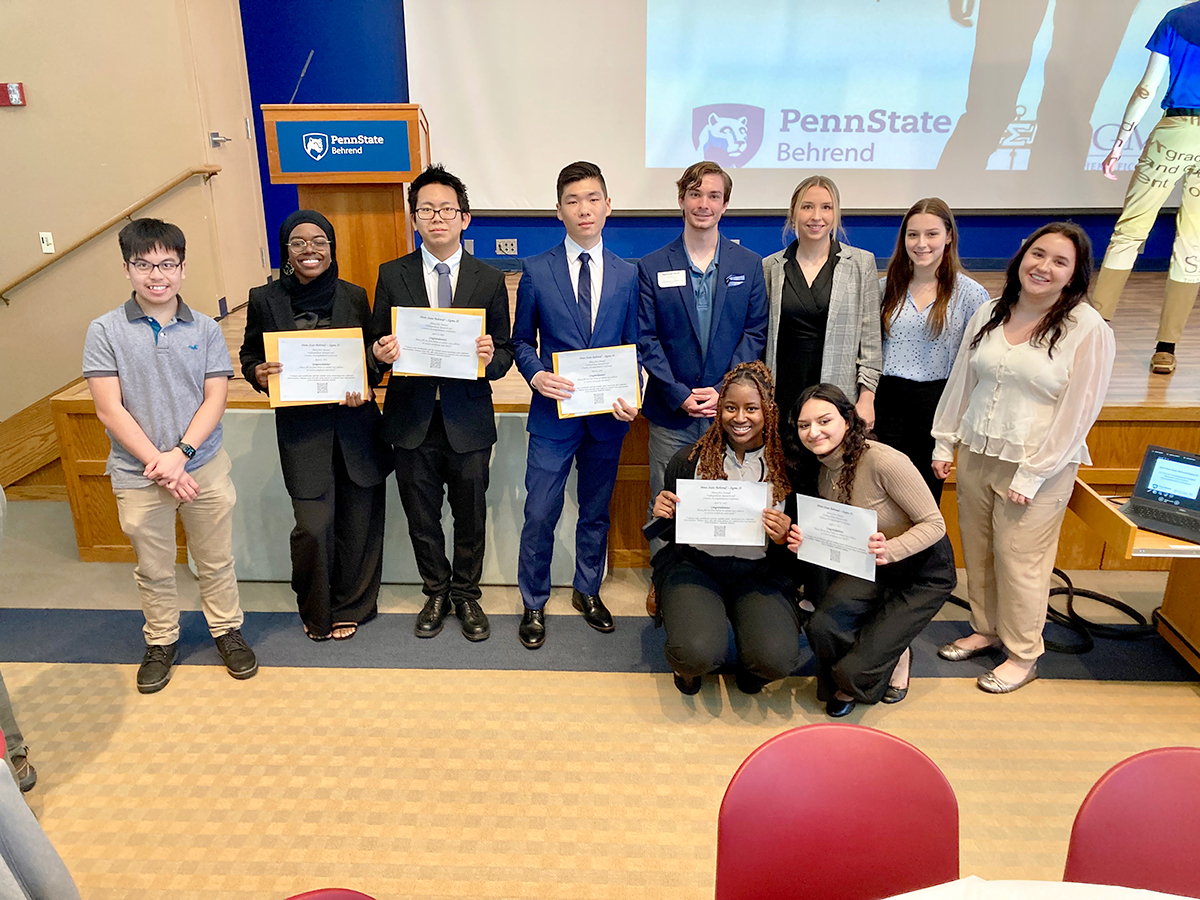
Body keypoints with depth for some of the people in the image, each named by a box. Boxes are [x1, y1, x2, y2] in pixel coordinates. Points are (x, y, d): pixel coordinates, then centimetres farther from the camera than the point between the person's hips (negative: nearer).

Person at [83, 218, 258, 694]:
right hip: (137, 474, 0)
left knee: (216, 560, 13)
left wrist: (180, 453, -16)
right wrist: (157, 465, -14)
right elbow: (109, 410, -8)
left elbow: (214, 400, -3)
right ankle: (161, 643, 34)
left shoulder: (205, 329, -1)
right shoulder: (105, 331, -5)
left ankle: (227, 630, 32)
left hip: (205, 467, 1)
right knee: (153, 569, 14)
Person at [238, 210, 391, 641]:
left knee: (357, 522, 8)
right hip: (301, 429, -1)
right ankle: (314, 612, 21)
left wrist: (365, 388, -11)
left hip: (355, 425, 2)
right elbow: (249, 356, 11)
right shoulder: (264, 300, 1)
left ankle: (349, 607, 32)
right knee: (312, 527, -7)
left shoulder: (353, 297, 3)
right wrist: (258, 374, -12)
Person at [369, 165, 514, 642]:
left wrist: (491, 357, -22)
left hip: (468, 420, 0)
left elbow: (505, 352, 1)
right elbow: (378, 346, 6)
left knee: (470, 517, 12)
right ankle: (436, 593, 37)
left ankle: (466, 594, 35)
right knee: (422, 519, 14)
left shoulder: (489, 280, 0)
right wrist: (380, 352, -18)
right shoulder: (391, 276, 2)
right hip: (412, 420, 1)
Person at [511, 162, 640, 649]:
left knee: (596, 512, 16)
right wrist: (536, 375, -16)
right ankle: (534, 605, 21)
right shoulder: (537, 270, -1)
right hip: (554, 413, -2)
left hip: (607, 414, 2)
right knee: (540, 515, 1)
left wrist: (632, 397, -10)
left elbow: (632, 347, 7)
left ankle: (588, 592, 36)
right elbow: (522, 341, 5)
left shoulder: (626, 274, 5)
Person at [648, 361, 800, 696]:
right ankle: (688, 666, 14)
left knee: (778, 659, -25)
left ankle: (750, 666, 16)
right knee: (698, 653, -28)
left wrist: (784, 537, -16)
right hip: (694, 565, 0)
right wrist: (662, 515, -15)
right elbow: (669, 533, 7)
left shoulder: (787, 466, -2)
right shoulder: (689, 460, -2)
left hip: (760, 572, 1)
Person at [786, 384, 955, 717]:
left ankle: (896, 656, 22)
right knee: (821, 627, -23)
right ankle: (847, 680, 12)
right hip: (869, 568, 6)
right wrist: (805, 542, -20)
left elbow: (934, 524, -21)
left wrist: (889, 549, -39)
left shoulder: (884, 460, -28)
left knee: (854, 672, -15)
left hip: (923, 570, -5)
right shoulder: (820, 470, -5)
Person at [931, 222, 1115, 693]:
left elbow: (1077, 412, -13)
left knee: (1019, 561, 3)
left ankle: (1023, 655, 22)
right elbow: (961, 382, 11)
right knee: (977, 552, 14)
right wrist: (945, 443, 10)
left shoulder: (1088, 329, -11)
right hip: (976, 454, 5)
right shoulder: (988, 314, 5)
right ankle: (986, 630, 35)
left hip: (1037, 465, -5)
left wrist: (1031, 475, -14)